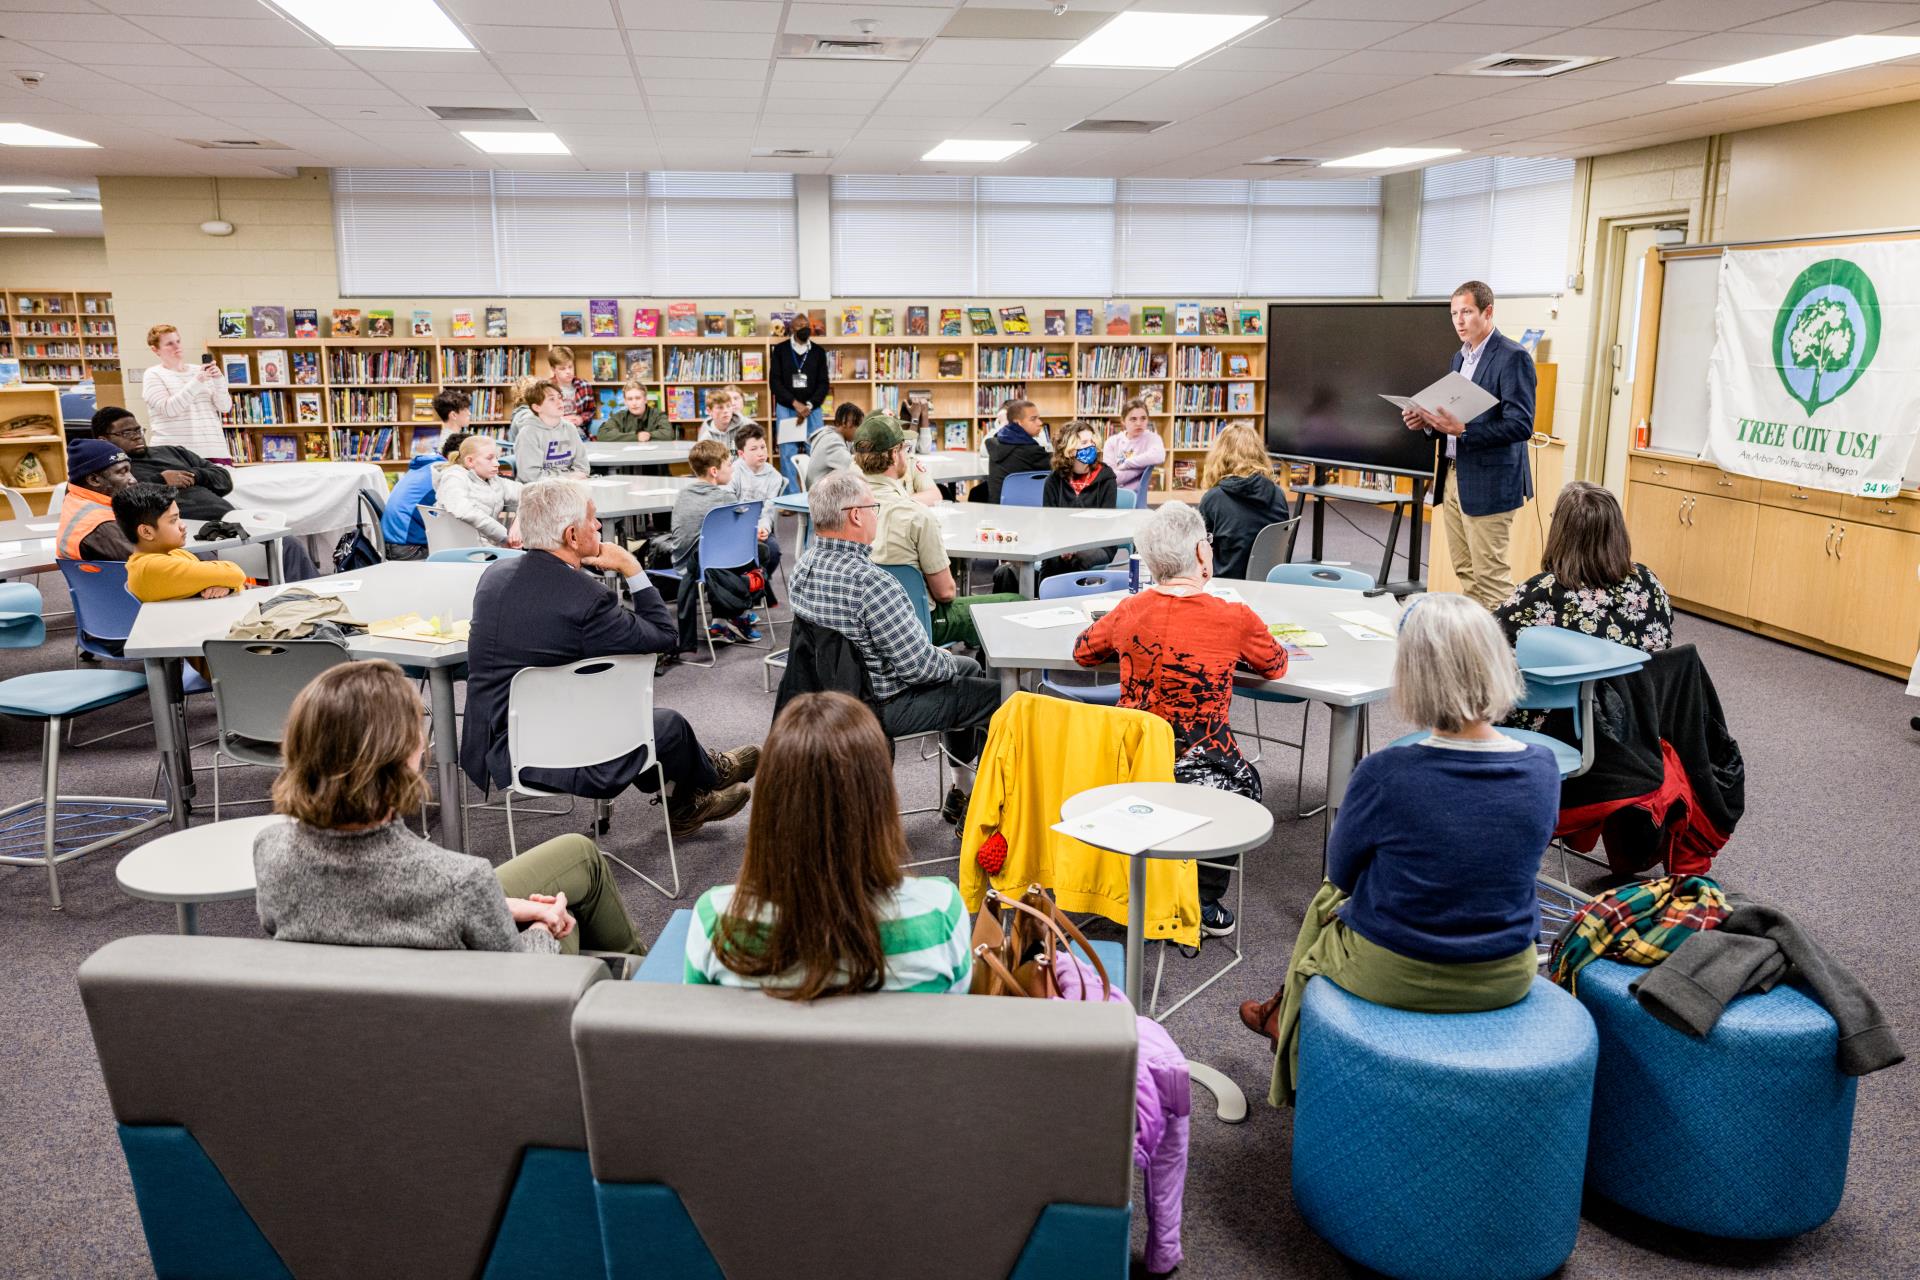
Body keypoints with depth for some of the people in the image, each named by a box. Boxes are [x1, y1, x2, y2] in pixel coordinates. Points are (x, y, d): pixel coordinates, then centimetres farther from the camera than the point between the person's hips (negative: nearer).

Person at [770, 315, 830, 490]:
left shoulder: (818, 352, 8)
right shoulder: (780, 350, 4)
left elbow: (824, 383, 4)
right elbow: (774, 382, -2)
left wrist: (809, 406, -11)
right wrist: (795, 404, -12)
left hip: (812, 409, 1)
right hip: (786, 408, -1)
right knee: (788, 454, -4)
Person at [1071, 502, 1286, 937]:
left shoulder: (1130, 611, -3)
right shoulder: (1234, 619, -12)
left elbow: (1082, 651, 17)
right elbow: (1276, 666, 9)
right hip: (1201, 776, -4)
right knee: (1244, 778, 30)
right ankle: (1206, 903, 29)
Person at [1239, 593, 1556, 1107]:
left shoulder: (1385, 775, -26)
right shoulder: (1542, 769, -14)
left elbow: (1342, 872, -7)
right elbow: (1515, 859, 5)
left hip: (1393, 976, -3)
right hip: (1505, 979, 4)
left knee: (1328, 898, 28)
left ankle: (1288, 1023, 52)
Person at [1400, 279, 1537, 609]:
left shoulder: (1513, 357, -12)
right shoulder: (1461, 356, 15)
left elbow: (1521, 425, -19)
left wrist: (1462, 429, -27)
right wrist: (1428, 421, 3)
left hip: (1488, 483, -9)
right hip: (1454, 477, 9)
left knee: (1490, 574, -5)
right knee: (1465, 571, 12)